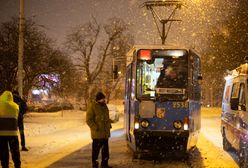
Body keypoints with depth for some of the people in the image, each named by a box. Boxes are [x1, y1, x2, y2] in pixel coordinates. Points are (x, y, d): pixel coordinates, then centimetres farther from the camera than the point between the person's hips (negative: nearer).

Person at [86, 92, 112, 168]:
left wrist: (109, 125, 14)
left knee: (105, 149, 12)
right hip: (97, 133, -7)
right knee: (96, 149, -1)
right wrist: (96, 128, -20)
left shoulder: (104, 106, 13)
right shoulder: (92, 107, -11)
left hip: (105, 133, 7)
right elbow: (88, 120, -14)